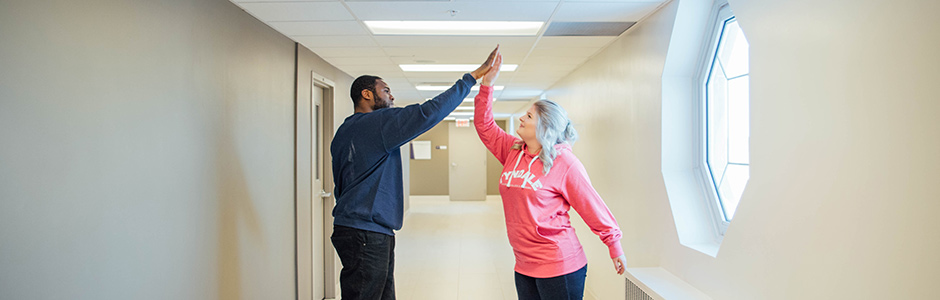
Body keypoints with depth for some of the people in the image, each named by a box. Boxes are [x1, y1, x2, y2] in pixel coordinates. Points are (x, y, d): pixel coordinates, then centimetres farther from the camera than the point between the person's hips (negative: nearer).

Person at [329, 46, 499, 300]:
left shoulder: (343, 132, 18)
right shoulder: (379, 122, -12)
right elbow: (429, 112, -20)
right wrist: (473, 76, -15)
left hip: (352, 229, 10)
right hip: (367, 235, -10)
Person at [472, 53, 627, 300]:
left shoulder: (564, 162, -10)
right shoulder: (513, 152, 7)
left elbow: (592, 207, -6)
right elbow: (484, 125, 10)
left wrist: (615, 246, -1)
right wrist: (487, 83, 3)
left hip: (560, 268, -6)